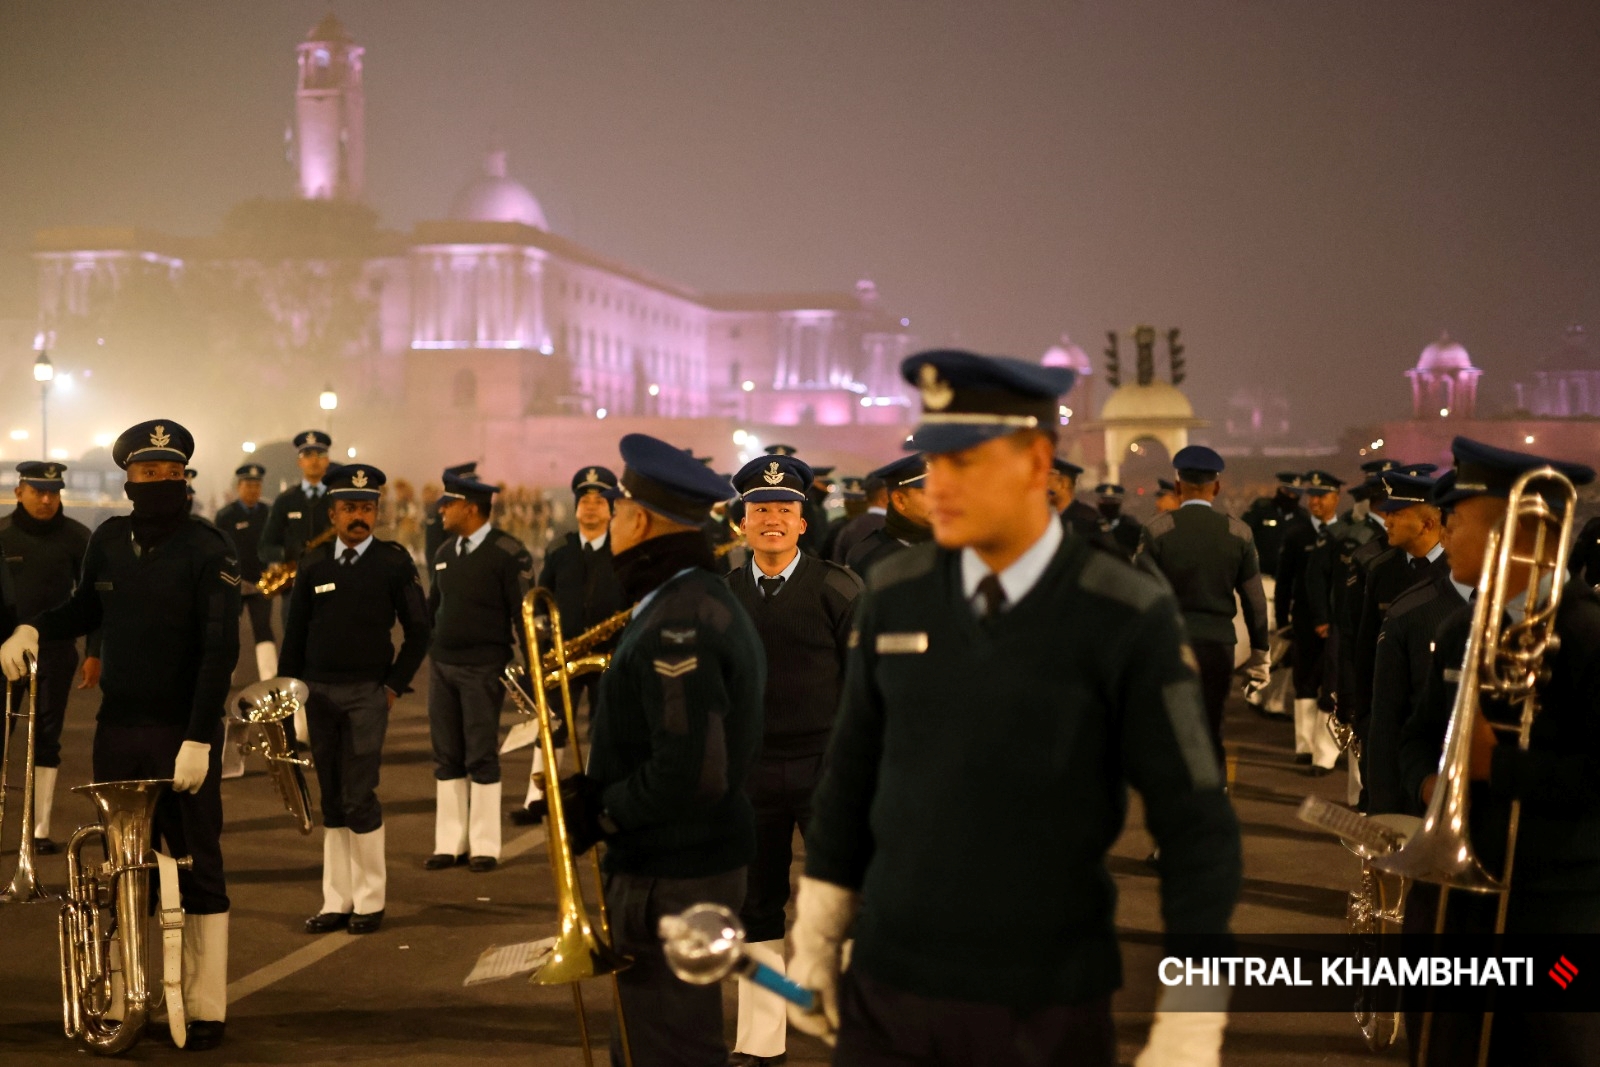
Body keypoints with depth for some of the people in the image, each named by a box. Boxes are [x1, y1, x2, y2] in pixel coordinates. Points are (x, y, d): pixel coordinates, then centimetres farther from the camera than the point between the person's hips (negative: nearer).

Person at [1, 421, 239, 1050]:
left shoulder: (208, 550, -9)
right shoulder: (109, 541, 7)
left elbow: (220, 650, -15)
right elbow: (86, 608, 24)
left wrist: (198, 739, -20)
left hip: (184, 736, -5)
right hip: (117, 732, 5)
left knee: (198, 872, 0)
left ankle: (205, 1009, 3)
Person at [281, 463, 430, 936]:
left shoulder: (394, 561, 0)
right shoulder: (313, 564, 8)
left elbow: (418, 630, 3)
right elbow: (295, 632, 11)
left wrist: (395, 685, -2)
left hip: (367, 694, -3)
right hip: (319, 693, 3)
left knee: (359, 797, -8)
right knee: (332, 802, 7)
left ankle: (370, 901, 3)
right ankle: (336, 901, 12)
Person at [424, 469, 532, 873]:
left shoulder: (507, 552, -10)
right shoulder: (445, 552, 10)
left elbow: (523, 611, -10)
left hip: (483, 669, -6)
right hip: (441, 665, 6)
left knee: (481, 758, -1)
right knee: (446, 758, 7)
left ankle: (484, 847, 6)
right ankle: (449, 844, 13)